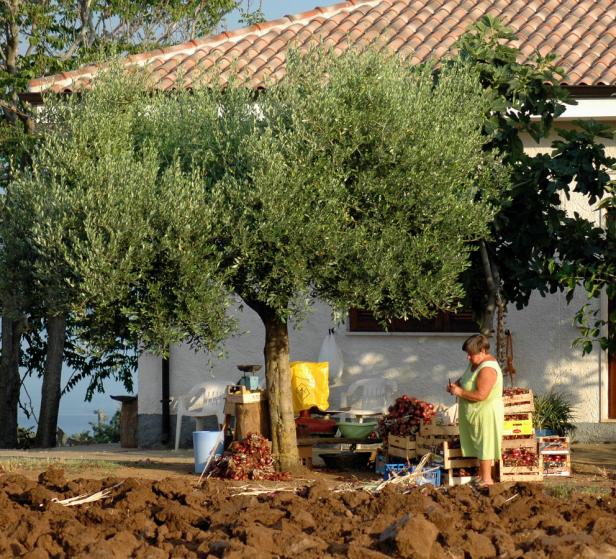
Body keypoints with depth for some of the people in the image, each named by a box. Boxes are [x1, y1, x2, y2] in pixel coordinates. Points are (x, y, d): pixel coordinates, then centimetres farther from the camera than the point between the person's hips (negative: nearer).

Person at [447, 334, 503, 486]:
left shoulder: (487, 369, -25)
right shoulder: (475, 362, 6)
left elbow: (481, 395, -31)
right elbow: (467, 378, 24)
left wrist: (459, 392, -22)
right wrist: (456, 384, 3)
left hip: (486, 414, -10)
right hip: (475, 413, 10)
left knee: (484, 444, -2)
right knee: (477, 444, 16)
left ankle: (487, 479, 5)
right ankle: (481, 476, 25)